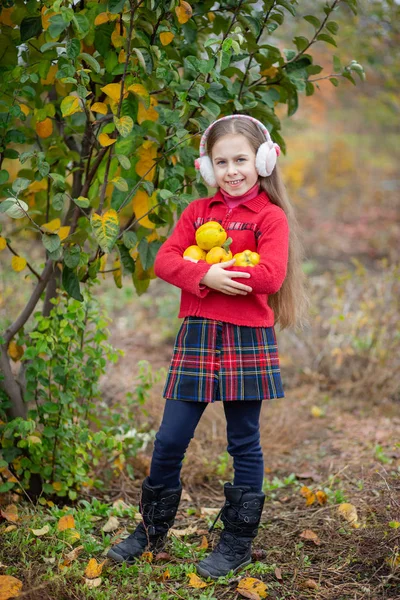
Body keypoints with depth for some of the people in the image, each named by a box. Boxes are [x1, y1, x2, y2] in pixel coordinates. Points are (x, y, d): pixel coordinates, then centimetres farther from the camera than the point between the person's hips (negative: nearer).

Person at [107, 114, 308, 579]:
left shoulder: (270, 216, -3)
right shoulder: (197, 212, 11)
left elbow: (271, 276, -17)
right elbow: (165, 260, 0)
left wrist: (222, 274, -14)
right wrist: (206, 276, -16)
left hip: (247, 340, -4)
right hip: (196, 336, 4)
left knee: (244, 443, 7)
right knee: (169, 440, 7)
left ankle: (238, 542, 20)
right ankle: (152, 530, 25)